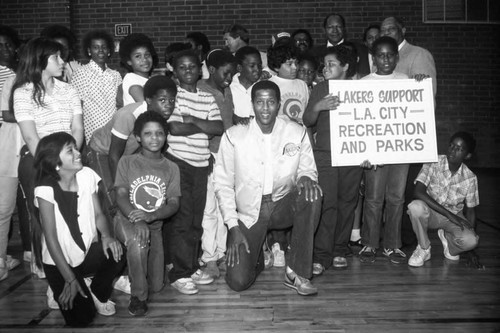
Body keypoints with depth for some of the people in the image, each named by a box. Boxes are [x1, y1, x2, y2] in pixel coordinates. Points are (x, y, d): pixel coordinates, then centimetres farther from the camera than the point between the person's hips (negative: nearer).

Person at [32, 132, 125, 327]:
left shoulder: (86, 175, -5)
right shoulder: (46, 189, -19)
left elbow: (98, 214, 3)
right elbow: (51, 237, -19)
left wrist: (106, 236, -20)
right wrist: (70, 279, -21)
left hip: (88, 251, 4)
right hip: (59, 260, -4)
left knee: (116, 253, -29)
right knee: (81, 319, -16)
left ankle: (98, 295, 2)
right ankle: (62, 292, 18)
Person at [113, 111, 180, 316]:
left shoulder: (171, 168, 4)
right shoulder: (127, 162, -1)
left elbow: (173, 204, -3)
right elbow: (121, 196, -9)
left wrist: (150, 216, -25)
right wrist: (137, 220, -29)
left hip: (154, 226, 3)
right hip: (126, 220, -3)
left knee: (156, 286, 2)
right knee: (138, 239, -40)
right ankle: (138, 296, -20)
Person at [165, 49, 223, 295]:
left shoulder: (208, 98, 13)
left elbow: (219, 128, 0)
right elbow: (175, 128, -13)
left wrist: (192, 119, -10)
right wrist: (204, 125, -4)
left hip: (201, 163, 5)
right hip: (177, 161, -5)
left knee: (196, 219, 10)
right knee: (181, 217, -6)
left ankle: (192, 267, 22)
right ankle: (179, 273, 2)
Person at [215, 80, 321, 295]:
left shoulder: (297, 133, -4)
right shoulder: (234, 136, -8)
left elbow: (308, 169, 6)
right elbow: (223, 184, -3)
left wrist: (305, 177, -21)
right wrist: (233, 226, -10)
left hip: (284, 206, 2)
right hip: (249, 213, -1)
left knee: (312, 193, -32)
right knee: (238, 282, -15)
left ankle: (297, 272, -19)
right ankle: (254, 255, 25)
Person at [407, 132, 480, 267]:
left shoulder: (470, 178, -10)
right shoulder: (433, 163, -17)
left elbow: (470, 211, 0)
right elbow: (418, 192, -28)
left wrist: (471, 250, -1)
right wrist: (449, 214, -32)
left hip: (455, 217, 1)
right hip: (431, 213, -1)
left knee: (470, 241, -30)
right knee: (415, 206, -37)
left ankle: (447, 238, 10)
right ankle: (424, 249, -9)